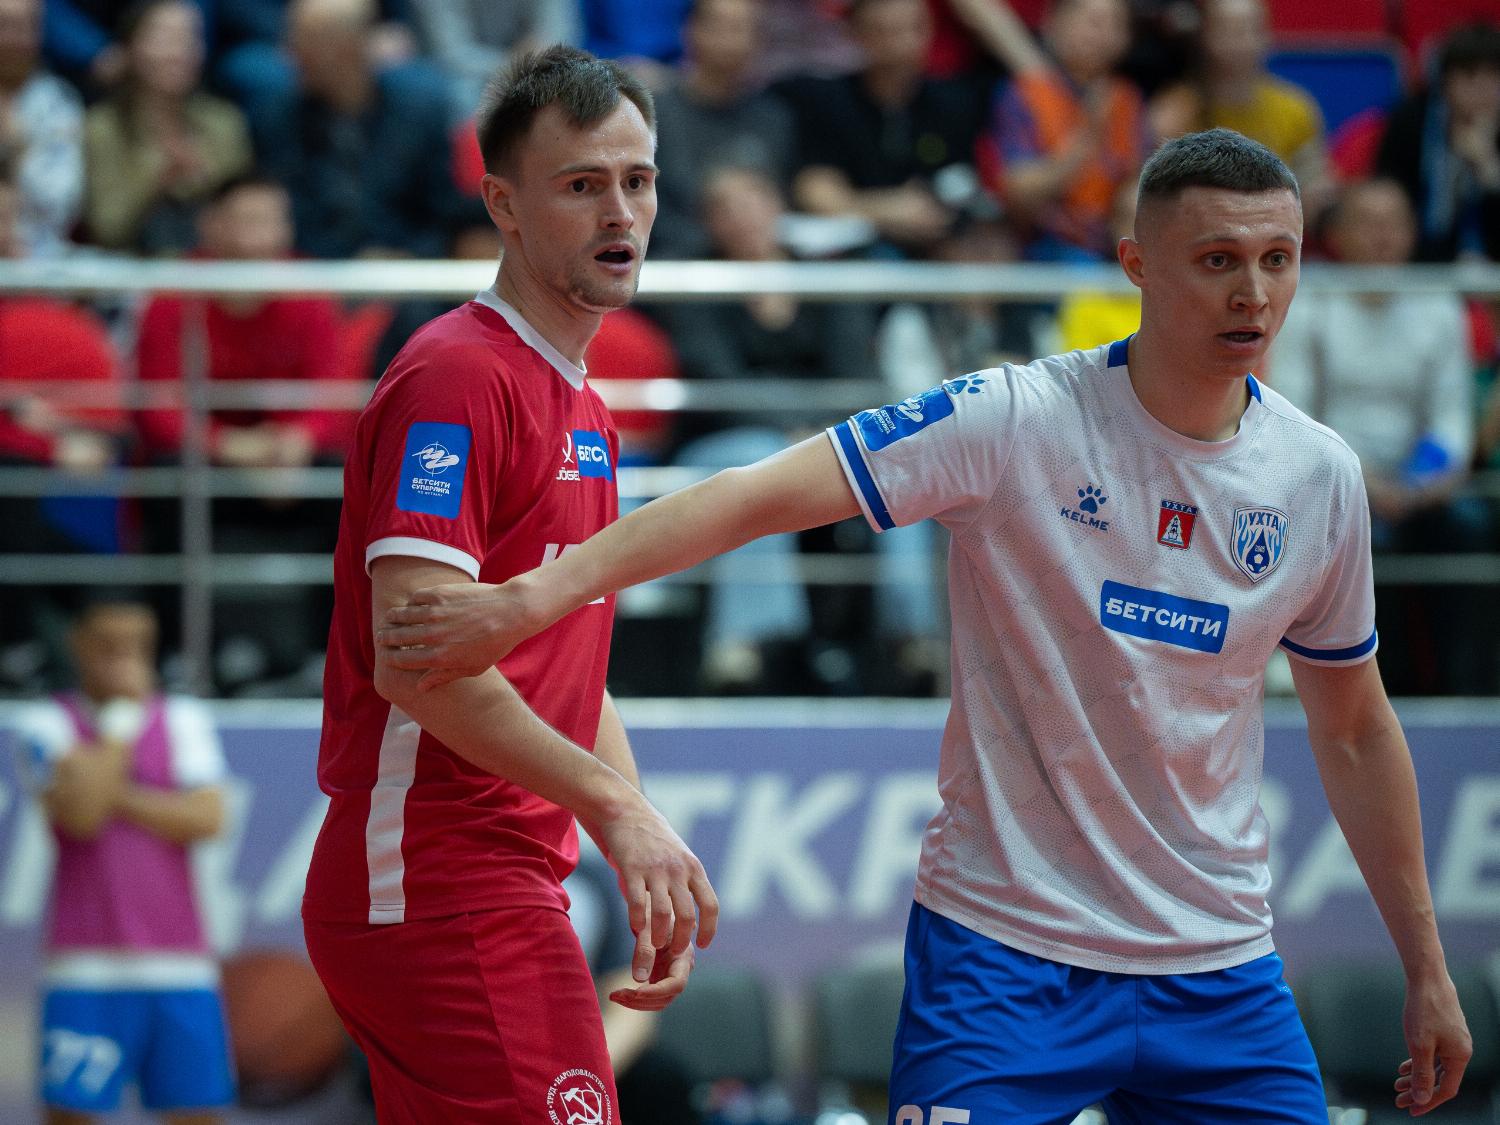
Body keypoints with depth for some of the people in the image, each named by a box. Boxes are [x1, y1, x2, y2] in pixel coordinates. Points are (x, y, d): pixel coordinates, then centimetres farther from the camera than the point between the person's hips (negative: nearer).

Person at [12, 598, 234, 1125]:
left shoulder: (184, 720, 10)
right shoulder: (47, 723, 2)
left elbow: (206, 819, -3)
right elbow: (81, 815, -15)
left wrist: (116, 796, -9)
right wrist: (122, 712, -7)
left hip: (179, 961, 3)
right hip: (86, 964, -2)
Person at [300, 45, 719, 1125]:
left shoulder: (584, 411, 20)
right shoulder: (455, 378, -11)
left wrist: (654, 873, 14)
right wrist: (614, 807, -22)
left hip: (512, 891, 10)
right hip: (439, 895, -10)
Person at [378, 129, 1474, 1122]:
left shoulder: (1321, 477, 3)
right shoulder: (1016, 421, -12)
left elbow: (1354, 731, 16)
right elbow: (763, 496, -19)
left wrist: (1426, 969, 17)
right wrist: (534, 596, -30)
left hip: (1219, 976, 4)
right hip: (1003, 949, -4)